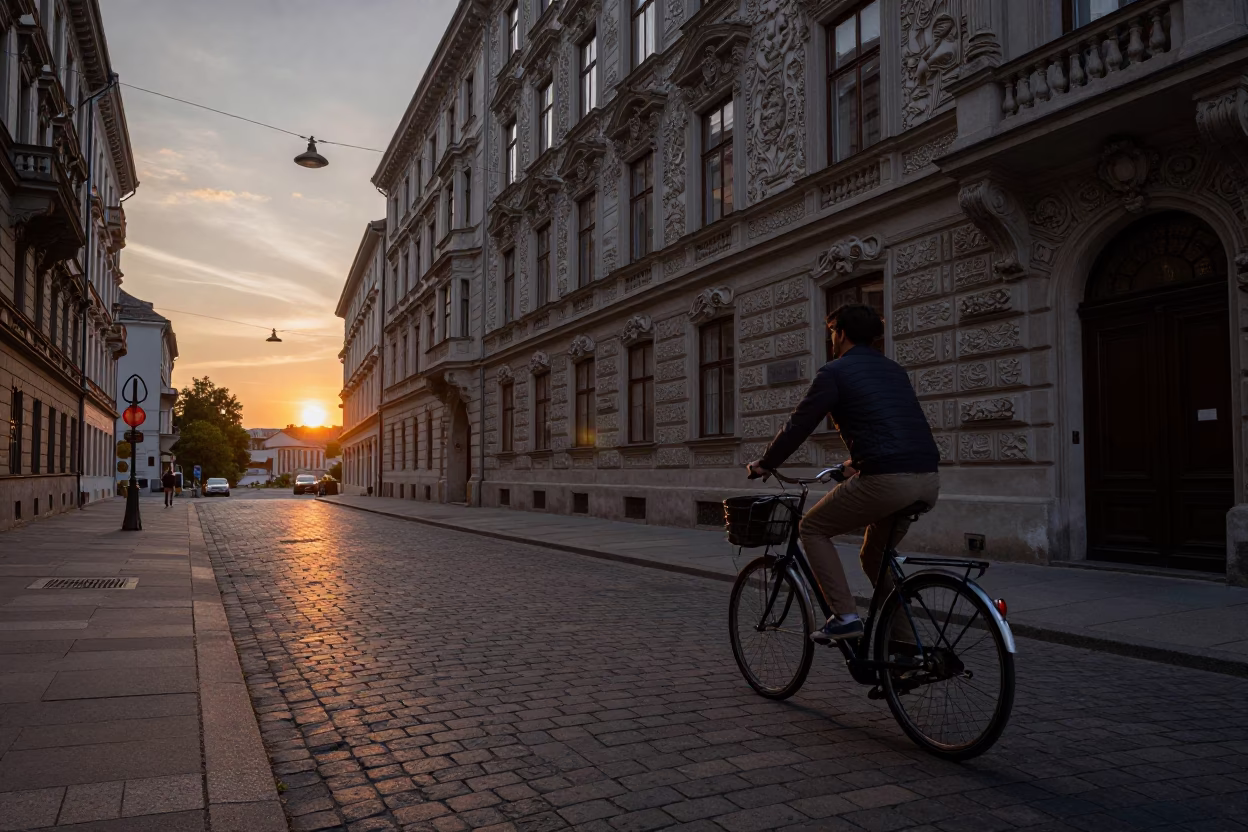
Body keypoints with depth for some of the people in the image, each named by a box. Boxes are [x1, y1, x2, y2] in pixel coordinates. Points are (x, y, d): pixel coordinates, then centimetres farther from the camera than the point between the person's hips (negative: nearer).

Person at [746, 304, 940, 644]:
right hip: (929, 481, 8)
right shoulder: (893, 368, 24)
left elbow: (799, 424, 3)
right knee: (875, 555, 26)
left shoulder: (835, 371, 2)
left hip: (886, 482, -8)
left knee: (813, 529, 12)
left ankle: (844, 616, 3)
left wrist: (765, 463, 18)